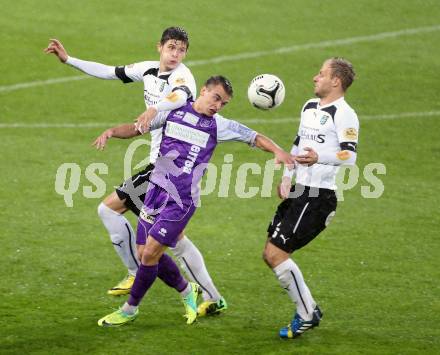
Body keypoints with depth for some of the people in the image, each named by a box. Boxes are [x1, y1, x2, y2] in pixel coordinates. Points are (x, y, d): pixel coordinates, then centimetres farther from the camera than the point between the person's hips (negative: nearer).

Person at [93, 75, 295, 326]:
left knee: (150, 253, -9)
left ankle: (130, 310, 9)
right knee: (147, 253, 5)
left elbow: (255, 138, 2)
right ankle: (186, 291, 31)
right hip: (157, 190, 4)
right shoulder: (173, 112, 6)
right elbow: (136, 129, 13)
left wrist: (278, 150, -15)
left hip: (182, 200, -4)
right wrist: (111, 132, -4)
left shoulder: (219, 126, 0)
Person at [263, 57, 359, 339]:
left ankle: (307, 314, 0)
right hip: (299, 190, 10)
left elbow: (349, 155, -22)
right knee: (271, 254, 8)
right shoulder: (309, 107, 16)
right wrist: (287, 177, 19)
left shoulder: (344, 114, -12)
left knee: (276, 254, -13)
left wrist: (319, 158, -36)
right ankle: (308, 309, 18)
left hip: (319, 196, -10)